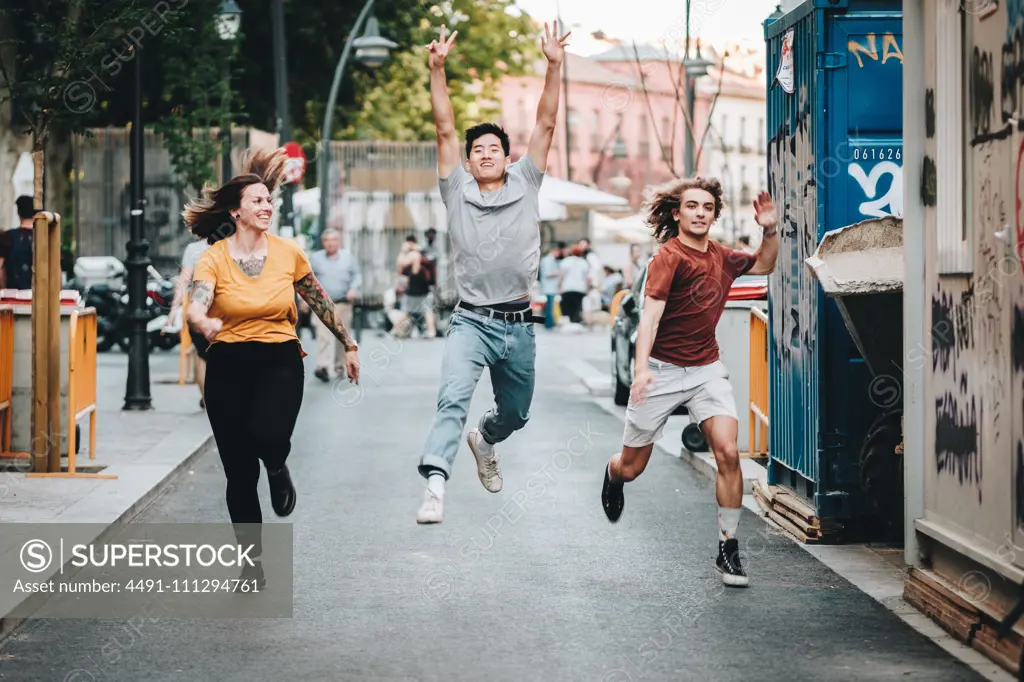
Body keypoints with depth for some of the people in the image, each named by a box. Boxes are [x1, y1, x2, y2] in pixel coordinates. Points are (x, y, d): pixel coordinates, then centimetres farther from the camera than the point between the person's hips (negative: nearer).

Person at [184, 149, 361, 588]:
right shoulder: (214, 258, -6)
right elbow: (195, 308, -21)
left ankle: (278, 469, 9)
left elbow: (320, 303, 14)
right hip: (228, 366, 0)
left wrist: (349, 345, 20)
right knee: (238, 473, 2)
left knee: (268, 435, -30)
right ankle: (253, 563, 17)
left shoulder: (288, 254, 1)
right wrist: (204, 322, -44)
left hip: (279, 362, 0)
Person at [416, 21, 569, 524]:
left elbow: (545, 124, -1)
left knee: (515, 414, 19)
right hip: (472, 321, -3)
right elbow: (444, 131, -5)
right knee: (453, 398, -26)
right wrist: (437, 70, -14)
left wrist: (554, 67, -9)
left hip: (518, 324, 3)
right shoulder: (457, 193, 2)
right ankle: (435, 485, -35)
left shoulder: (525, 186, 5)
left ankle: (484, 441, 53)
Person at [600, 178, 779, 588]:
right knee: (632, 468, 8)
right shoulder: (669, 257, -14)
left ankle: (728, 550, -6)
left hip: (706, 369, 4)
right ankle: (612, 475, 48)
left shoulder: (721, 257, 6)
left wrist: (770, 230, 5)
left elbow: (764, 265, 25)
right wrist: (642, 367, -36)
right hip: (662, 370, -4)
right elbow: (650, 314, -23)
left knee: (728, 453, -15)